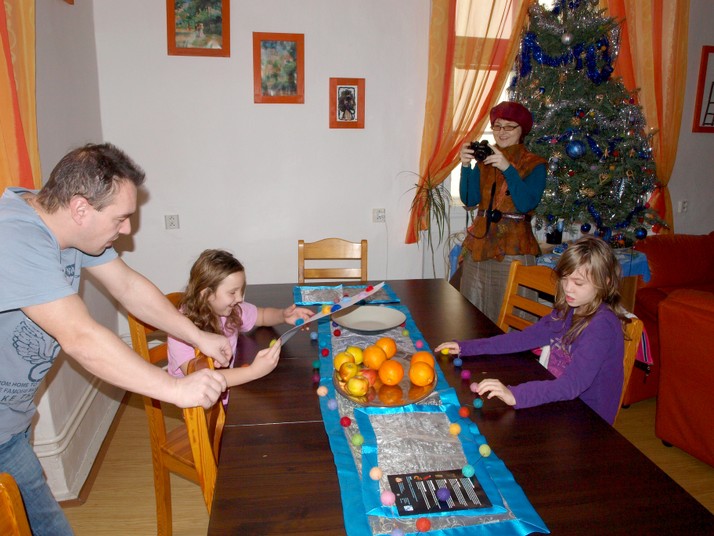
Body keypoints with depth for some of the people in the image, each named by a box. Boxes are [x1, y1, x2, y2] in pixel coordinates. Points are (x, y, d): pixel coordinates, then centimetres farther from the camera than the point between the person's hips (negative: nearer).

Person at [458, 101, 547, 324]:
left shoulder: (534, 164, 1)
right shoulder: (485, 159, 11)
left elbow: (526, 204, -14)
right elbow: (469, 200, -1)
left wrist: (507, 168, -22)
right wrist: (466, 167, -14)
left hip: (513, 248, -4)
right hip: (479, 244, 4)